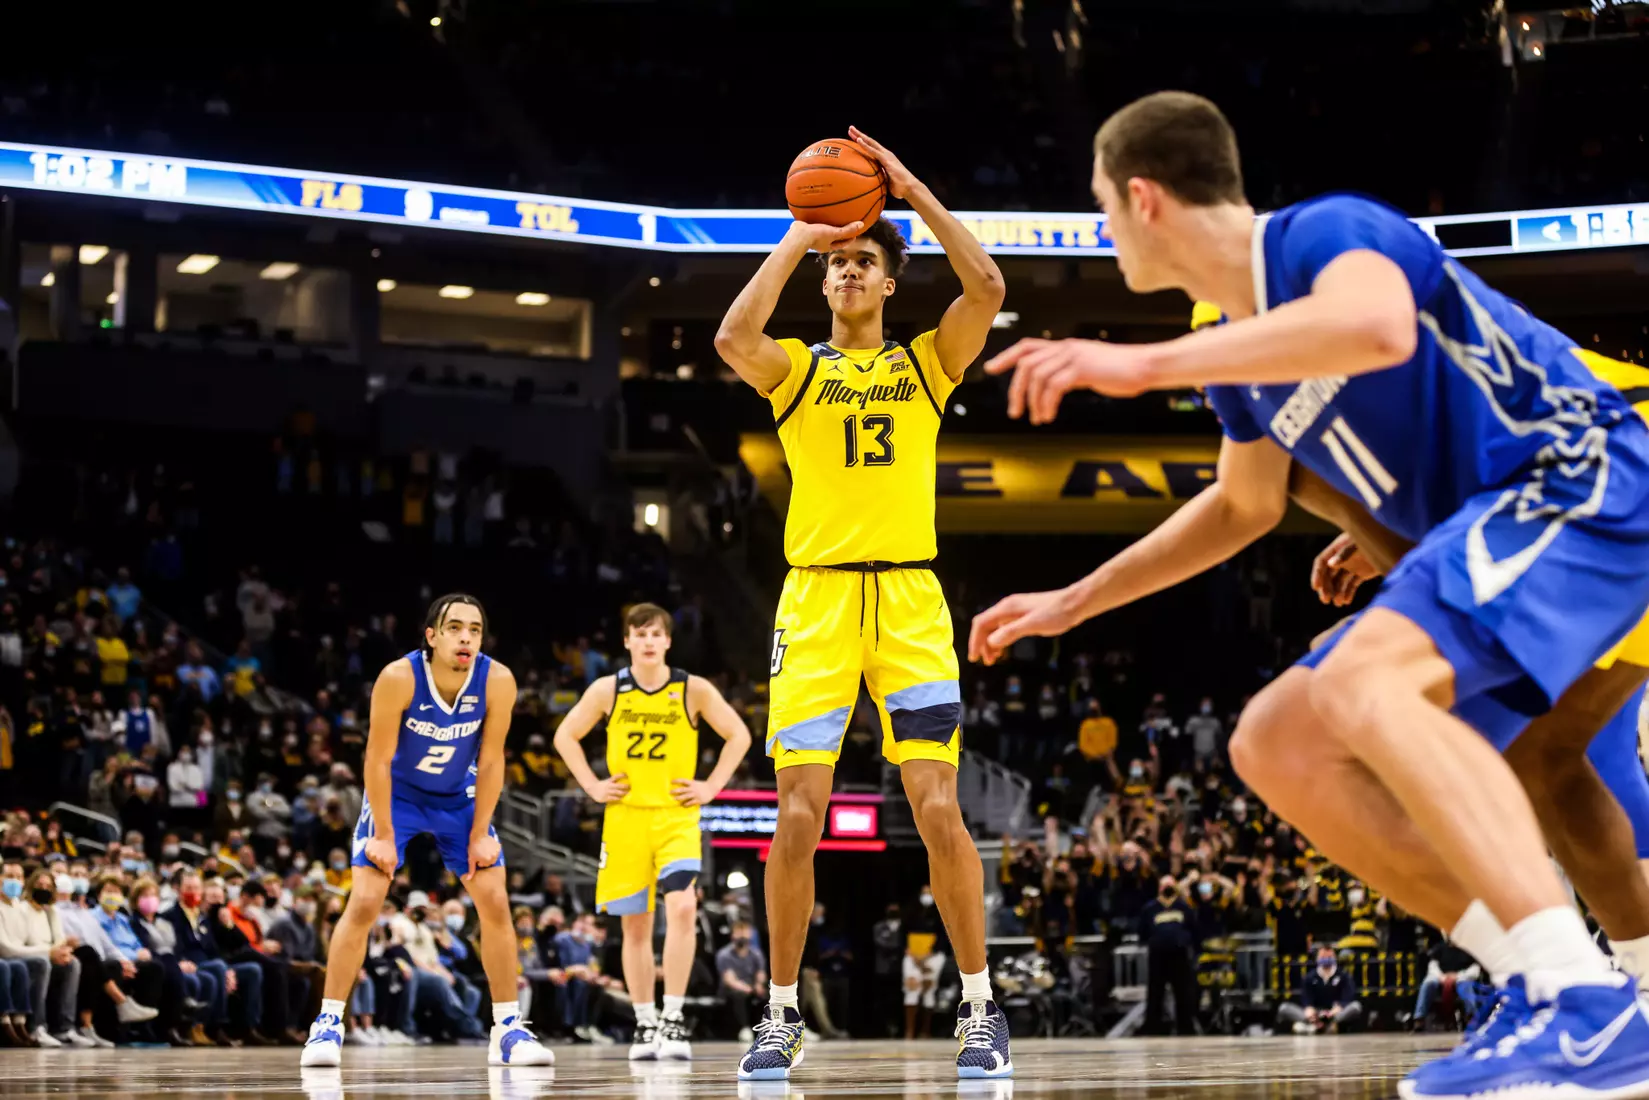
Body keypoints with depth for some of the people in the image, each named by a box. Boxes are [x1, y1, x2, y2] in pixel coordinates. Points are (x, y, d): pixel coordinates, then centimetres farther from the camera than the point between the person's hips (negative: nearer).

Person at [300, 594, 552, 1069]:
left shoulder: (497, 682, -23)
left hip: (459, 798, 3)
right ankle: (328, 1024, -5)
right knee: (364, 902, -13)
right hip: (397, 794, -3)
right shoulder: (399, 678, -29)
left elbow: (490, 761, -12)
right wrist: (384, 835, -19)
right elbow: (378, 759, -21)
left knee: (495, 903, -3)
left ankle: (507, 1030, 6)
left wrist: (480, 834, -10)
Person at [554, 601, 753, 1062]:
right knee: (634, 924, 6)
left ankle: (673, 1019, -16)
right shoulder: (608, 690, 0)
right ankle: (645, 1025, 17)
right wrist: (592, 786, 2)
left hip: (677, 817, -2)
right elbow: (566, 736, 11)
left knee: (682, 907, -22)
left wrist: (711, 787, -2)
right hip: (625, 817, 2)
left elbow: (738, 735, 6)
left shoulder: (694, 690, -3)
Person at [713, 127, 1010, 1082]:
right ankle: (783, 1015, 6)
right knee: (799, 817, -5)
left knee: (939, 809, -8)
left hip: (909, 599, 0)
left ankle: (982, 1011, 1)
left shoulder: (926, 364, 11)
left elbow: (987, 290, -6)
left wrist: (913, 190, -4)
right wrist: (794, 241, -6)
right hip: (817, 599, 0)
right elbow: (733, 338, -14)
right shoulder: (797, 370, 9)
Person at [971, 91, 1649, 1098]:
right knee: (1275, 744, 4)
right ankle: (1552, 992, -5)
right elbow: (1244, 507, 31)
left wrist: (1144, 364, -39)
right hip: (1493, 531, 10)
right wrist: (1074, 603, 31)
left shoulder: (1327, 232, -14)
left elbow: (1380, 326, -39)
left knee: (1357, 684, -32)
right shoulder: (1238, 348, 14)